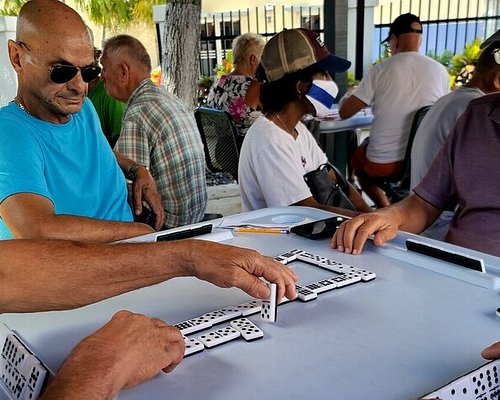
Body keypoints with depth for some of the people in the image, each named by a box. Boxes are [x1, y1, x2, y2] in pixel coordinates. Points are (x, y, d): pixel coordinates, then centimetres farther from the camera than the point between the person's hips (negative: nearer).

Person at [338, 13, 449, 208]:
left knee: (358, 157, 31)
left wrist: (345, 99, 21)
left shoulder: (380, 70, -8)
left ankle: (386, 209, 17)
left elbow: (344, 112, -3)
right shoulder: (440, 71, 0)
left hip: (383, 163, -3)